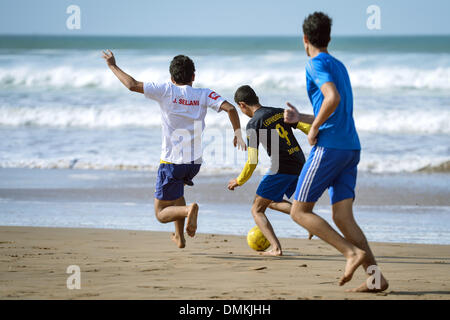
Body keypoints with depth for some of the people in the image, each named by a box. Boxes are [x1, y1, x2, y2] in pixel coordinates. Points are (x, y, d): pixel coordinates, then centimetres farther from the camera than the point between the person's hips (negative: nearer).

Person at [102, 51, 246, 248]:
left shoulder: (167, 91, -8)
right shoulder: (204, 95, -1)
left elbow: (133, 85, -11)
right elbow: (229, 108, -12)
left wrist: (113, 66, 2)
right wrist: (238, 133, -4)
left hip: (172, 161, -4)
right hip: (195, 162, 4)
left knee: (161, 214, 4)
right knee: (176, 191, 36)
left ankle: (189, 209, -26)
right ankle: (180, 237, 31)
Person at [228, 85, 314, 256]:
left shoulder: (254, 124, -6)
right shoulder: (281, 112, 13)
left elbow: (252, 162, -7)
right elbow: (308, 126, 8)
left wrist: (239, 181, 7)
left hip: (282, 168, -7)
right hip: (300, 166, 7)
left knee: (257, 210, 6)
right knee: (273, 201, 28)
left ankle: (276, 248, -11)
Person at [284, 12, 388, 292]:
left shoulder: (317, 64, -6)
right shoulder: (339, 66, 22)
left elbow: (333, 98, -24)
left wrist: (313, 129, -11)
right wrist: (301, 119, 29)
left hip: (329, 147, -8)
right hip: (351, 146, 8)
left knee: (299, 212, -1)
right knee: (342, 217, 2)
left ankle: (353, 252, -16)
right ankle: (376, 276, -11)